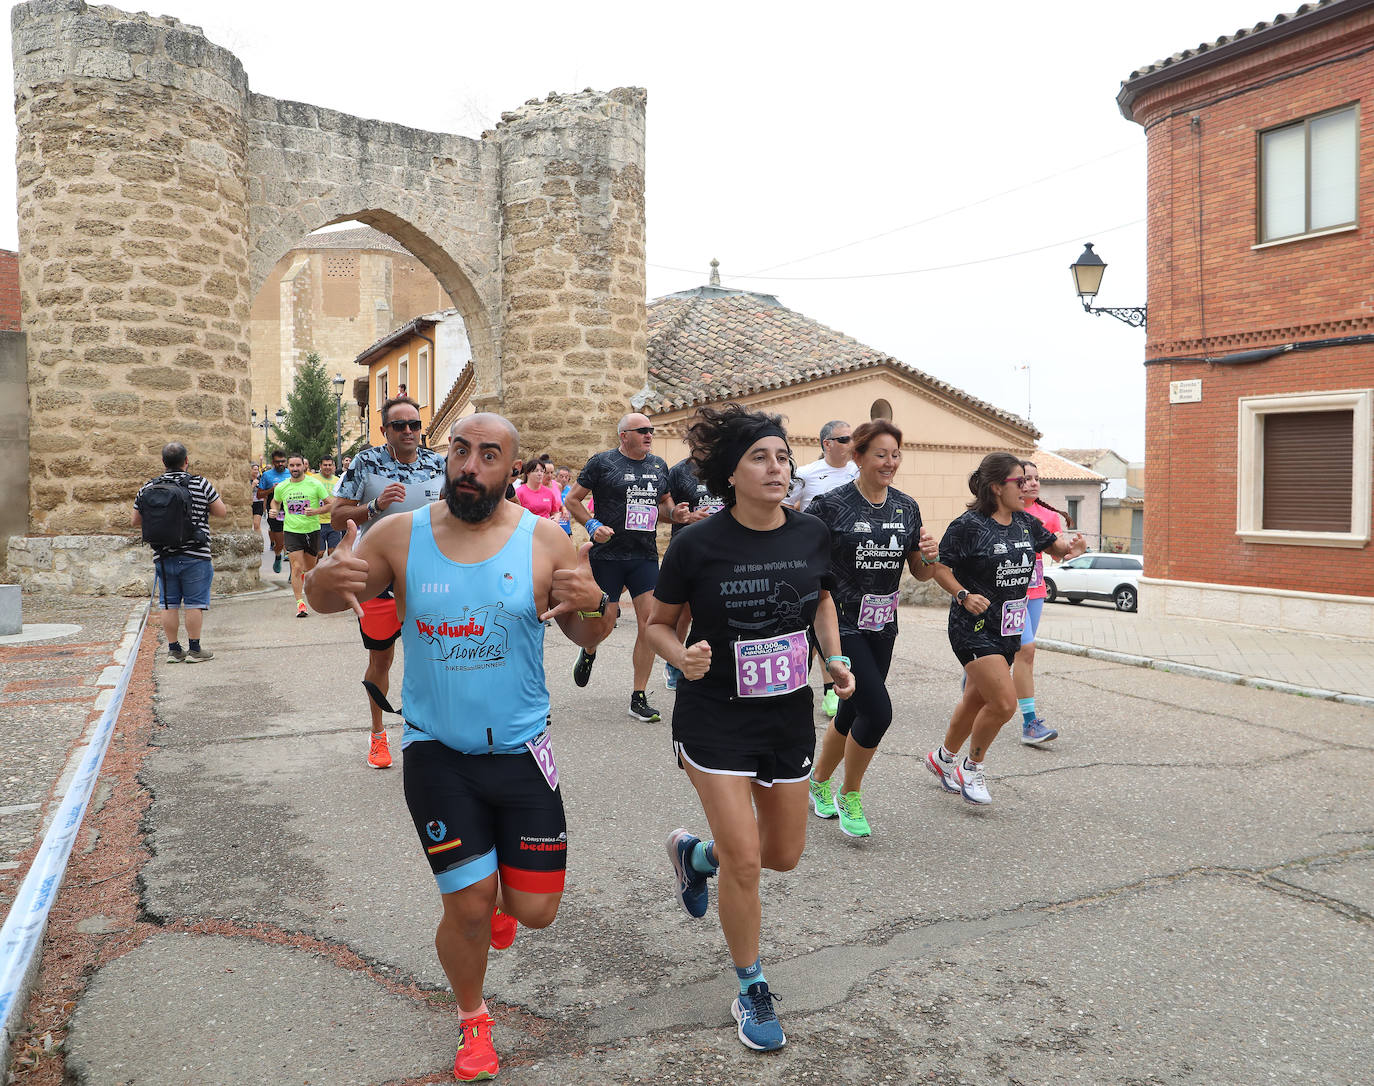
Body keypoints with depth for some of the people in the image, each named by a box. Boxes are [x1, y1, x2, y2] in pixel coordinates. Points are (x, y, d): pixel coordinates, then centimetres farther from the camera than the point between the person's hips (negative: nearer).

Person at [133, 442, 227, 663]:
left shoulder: (147, 488, 3)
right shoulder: (200, 484, -8)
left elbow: (136, 522, 10)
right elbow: (221, 512, 0)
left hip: (163, 557, 4)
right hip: (195, 556, -3)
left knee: (169, 605, 10)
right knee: (194, 604, 3)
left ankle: (174, 649, 15)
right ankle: (194, 649, 6)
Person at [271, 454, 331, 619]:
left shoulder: (315, 484, -6)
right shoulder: (281, 487, 1)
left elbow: (330, 504, -3)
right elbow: (275, 501, 22)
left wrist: (316, 511, -20)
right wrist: (274, 510, 1)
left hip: (312, 529, 0)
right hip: (292, 531, 0)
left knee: (310, 567, 15)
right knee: (297, 567, -12)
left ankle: (305, 576, 51)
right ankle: (300, 602, -7)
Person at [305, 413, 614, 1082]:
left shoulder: (545, 541, -7)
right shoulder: (400, 536, -6)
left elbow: (587, 638, -1)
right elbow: (325, 596, 4)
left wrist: (595, 604, -26)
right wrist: (325, 581, -22)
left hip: (520, 749, 1)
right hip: (436, 752, 0)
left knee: (535, 910, 5)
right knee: (468, 907, 2)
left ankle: (501, 899, 45)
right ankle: (473, 1020, 35)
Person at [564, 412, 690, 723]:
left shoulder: (659, 466, 12)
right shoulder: (602, 462, -3)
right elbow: (573, 500, 1)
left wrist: (674, 512, 1)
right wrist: (593, 525, -13)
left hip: (645, 555, 4)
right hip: (607, 554, -4)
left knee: (650, 622, -5)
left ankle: (639, 698, 6)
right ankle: (588, 651, 39)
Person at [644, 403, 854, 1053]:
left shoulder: (811, 535, -5)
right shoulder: (698, 544, -16)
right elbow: (659, 624, -4)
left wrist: (835, 660, 0)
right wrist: (682, 657, -25)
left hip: (788, 714, 5)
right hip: (715, 715, -4)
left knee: (785, 855, 15)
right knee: (744, 861, -3)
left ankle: (694, 853, 46)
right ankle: (750, 990, 24)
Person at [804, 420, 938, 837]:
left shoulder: (906, 507, 6)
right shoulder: (831, 504, -11)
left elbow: (921, 574, 11)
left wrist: (929, 556, -10)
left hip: (882, 627, 6)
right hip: (840, 625, -6)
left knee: (852, 713, 15)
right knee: (877, 711, -13)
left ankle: (819, 781, 40)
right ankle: (849, 796, 11)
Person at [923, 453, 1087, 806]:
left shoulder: (1025, 523, 7)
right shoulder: (968, 525, -14)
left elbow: (1053, 544, 21)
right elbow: (939, 567, -11)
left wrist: (1071, 547, -1)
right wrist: (963, 595, -24)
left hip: (1008, 628, 8)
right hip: (974, 628, -7)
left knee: (977, 700, 16)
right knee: (1004, 703, -15)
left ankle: (944, 758, 37)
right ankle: (972, 767, 8)